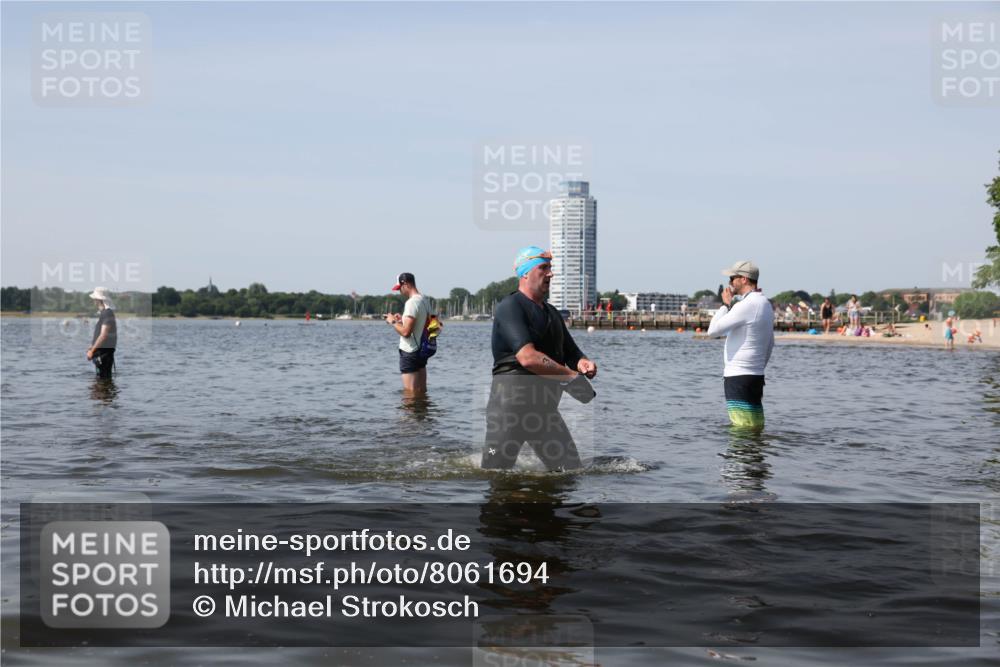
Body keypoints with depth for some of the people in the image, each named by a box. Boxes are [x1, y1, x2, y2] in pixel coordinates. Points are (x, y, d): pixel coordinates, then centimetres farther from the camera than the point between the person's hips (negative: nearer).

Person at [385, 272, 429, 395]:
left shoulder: (411, 302, -19)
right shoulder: (424, 300, 10)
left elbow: (406, 332, -24)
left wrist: (393, 322, -8)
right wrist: (402, 320, 16)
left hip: (410, 353, -9)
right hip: (422, 351, 9)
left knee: (410, 393, -4)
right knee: (422, 392, 14)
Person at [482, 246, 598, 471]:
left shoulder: (551, 312, 19)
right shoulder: (510, 307, -10)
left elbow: (570, 352, 20)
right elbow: (528, 357, -23)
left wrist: (583, 363, -5)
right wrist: (572, 376, -18)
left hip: (545, 406, 8)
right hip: (511, 401, -8)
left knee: (573, 472, 4)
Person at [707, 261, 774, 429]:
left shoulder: (747, 305, -17)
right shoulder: (765, 304, 14)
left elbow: (713, 330, -16)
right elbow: (770, 345, 22)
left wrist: (726, 304, -5)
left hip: (738, 378, -10)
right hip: (756, 376, 10)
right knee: (756, 428, 11)